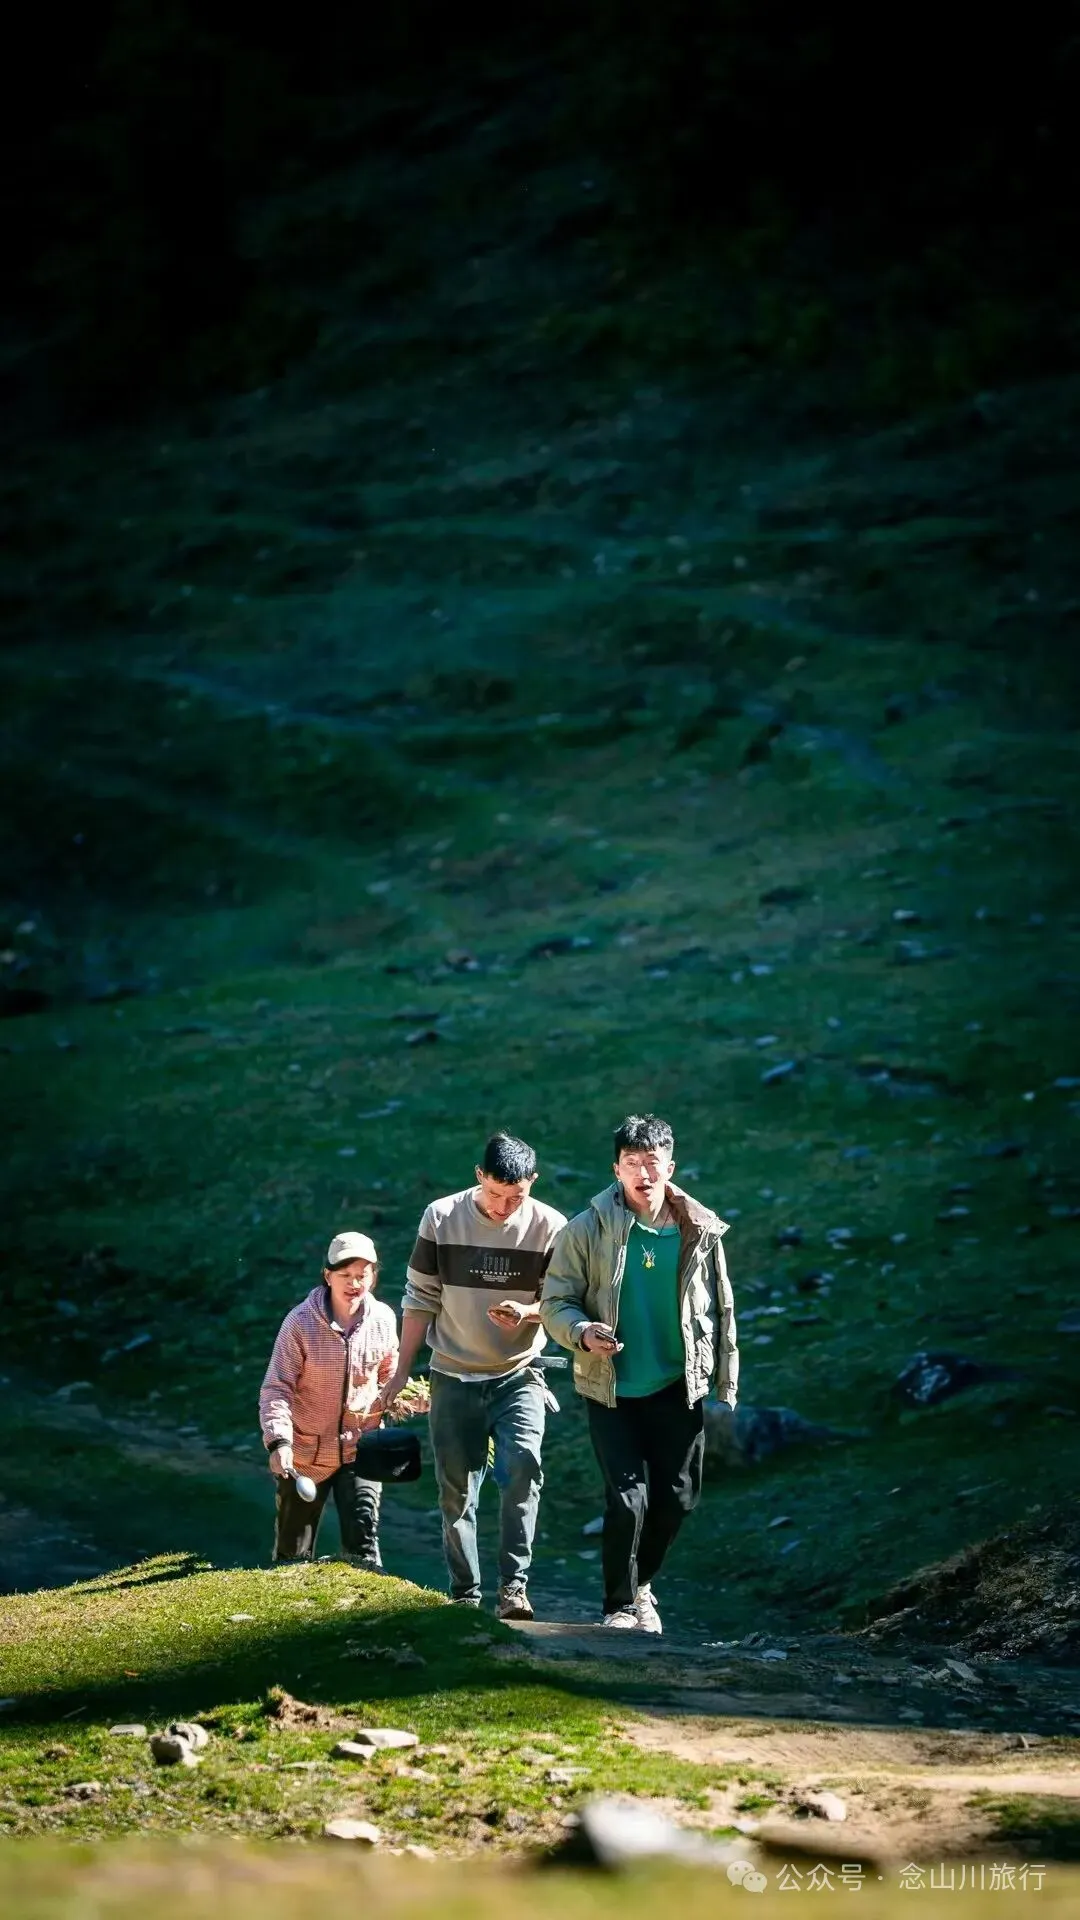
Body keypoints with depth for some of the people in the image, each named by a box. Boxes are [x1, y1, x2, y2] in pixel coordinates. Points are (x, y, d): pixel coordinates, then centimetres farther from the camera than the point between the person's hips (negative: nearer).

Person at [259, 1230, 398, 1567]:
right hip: (306, 1453, -2)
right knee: (293, 1552, 9)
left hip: (360, 1448, 2)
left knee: (363, 1547, -9)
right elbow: (276, 1389, -16)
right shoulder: (301, 1323, -16)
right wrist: (278, 1442, -30)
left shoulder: (382, 1319, -5)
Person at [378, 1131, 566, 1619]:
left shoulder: (549, 1227, -7)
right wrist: (401, 1374, 4)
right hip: (455, 1378, 1)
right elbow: (420, 1299, 4)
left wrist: (527, 1312, -23)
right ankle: (465, 1595, 15)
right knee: (456, 1492, 4)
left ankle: (513, 1587, -21)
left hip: (518, 1377, -1)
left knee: (523, 1467, -23)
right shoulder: (442, 1218, -5)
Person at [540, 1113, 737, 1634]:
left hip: (678, 1388, 3)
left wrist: (726, 1386, 8)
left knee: (677, 1498, 8)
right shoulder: (588, 1230, -8)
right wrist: (582, 1333, -26)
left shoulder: (700, 1231, 0)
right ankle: (621, 1606, 8)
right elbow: (555, 1300, -5)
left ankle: (641, 1584, 33)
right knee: (628, 1499, -10)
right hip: (613, 1390, -3)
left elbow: (721, 1312, 8)